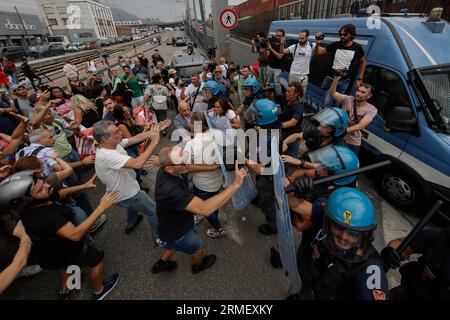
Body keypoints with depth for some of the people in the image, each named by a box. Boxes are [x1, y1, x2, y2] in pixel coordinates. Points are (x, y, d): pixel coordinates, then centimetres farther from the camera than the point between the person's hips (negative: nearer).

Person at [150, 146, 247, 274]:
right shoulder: (170, 189, -45)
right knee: (197, 248, 23)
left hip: (176, 221, 7)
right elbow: (204, 209, -51)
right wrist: (235, 184, -51)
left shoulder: (165, 169, -19)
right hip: (175, 233, -7)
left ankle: (163, 262, 56)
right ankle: (199, 264, 58)